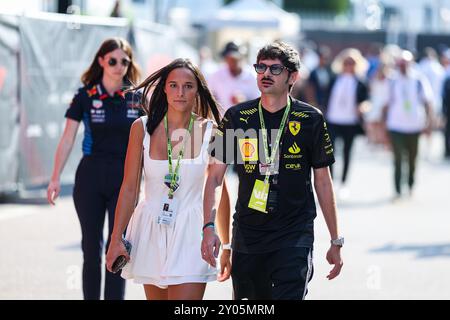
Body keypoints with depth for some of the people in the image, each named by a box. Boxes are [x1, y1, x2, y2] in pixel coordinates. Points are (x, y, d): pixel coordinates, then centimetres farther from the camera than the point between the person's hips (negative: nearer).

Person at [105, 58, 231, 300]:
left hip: (190, 233, -2)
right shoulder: (142, 128, -2)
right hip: (151, 232, 2)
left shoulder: (210, 132, -4)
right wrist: (116, 239, -3)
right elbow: (129, 188, 1)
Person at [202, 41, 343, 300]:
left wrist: (336, 242, 8)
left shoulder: (310, 120, 0)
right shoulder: (236, 117, 4)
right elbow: (215, 177, 5)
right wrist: (209, 227, -9)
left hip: (295, 237, -2)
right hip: (247, 237, 3)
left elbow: (323, 182, 7)